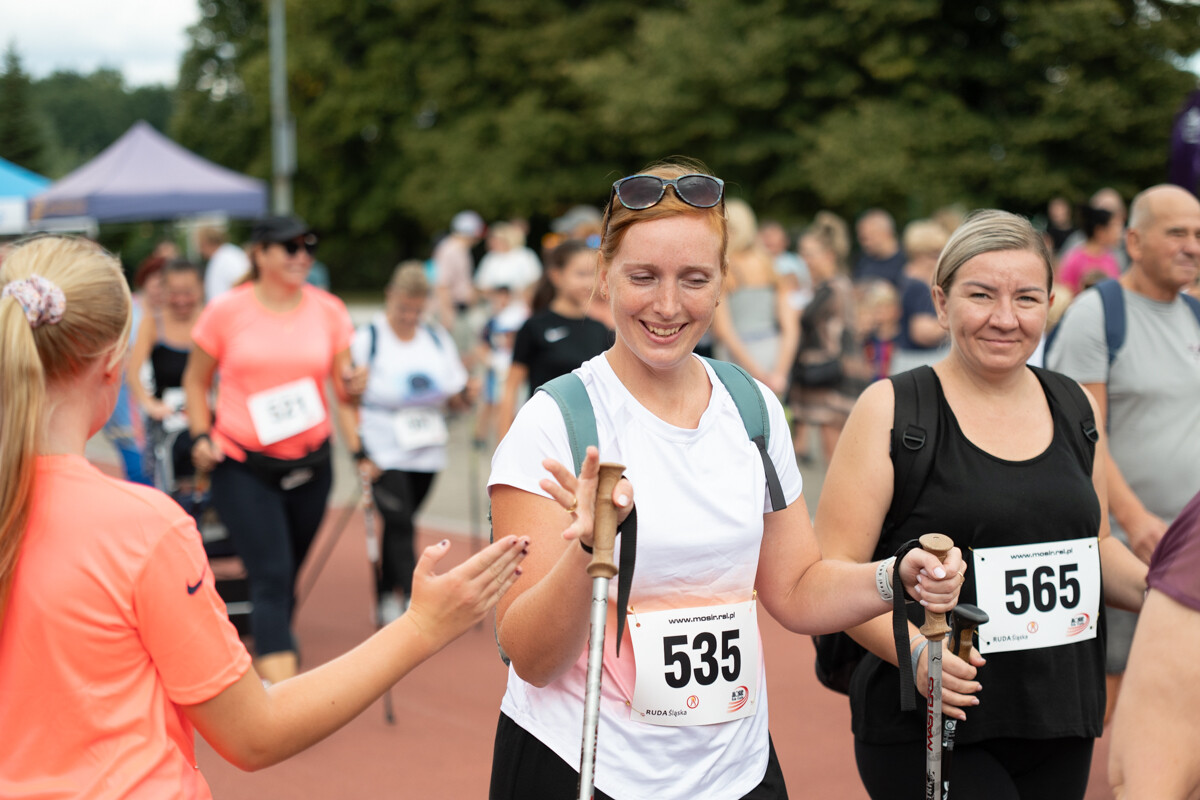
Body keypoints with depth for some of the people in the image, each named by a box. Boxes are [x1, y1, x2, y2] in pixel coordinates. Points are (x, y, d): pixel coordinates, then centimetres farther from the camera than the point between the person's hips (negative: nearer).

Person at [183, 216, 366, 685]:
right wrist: (201, 436, -5)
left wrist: (352, 384, -16)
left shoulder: (328, 310, 4)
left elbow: (344, 383, 7)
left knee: (287, 576, 13)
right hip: (241, 466, -3)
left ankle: (267, 652, 37)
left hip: (309, 463, 3)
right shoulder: (225, 311, -2)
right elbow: (195, 382, 8)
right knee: (271, 577, -13)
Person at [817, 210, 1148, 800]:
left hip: (1061, 725, 6)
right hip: (929, 728, -5)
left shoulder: (1075, 408, 10)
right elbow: (833, 572, -11)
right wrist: (915, 651, -26)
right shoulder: (891, 410, -7)